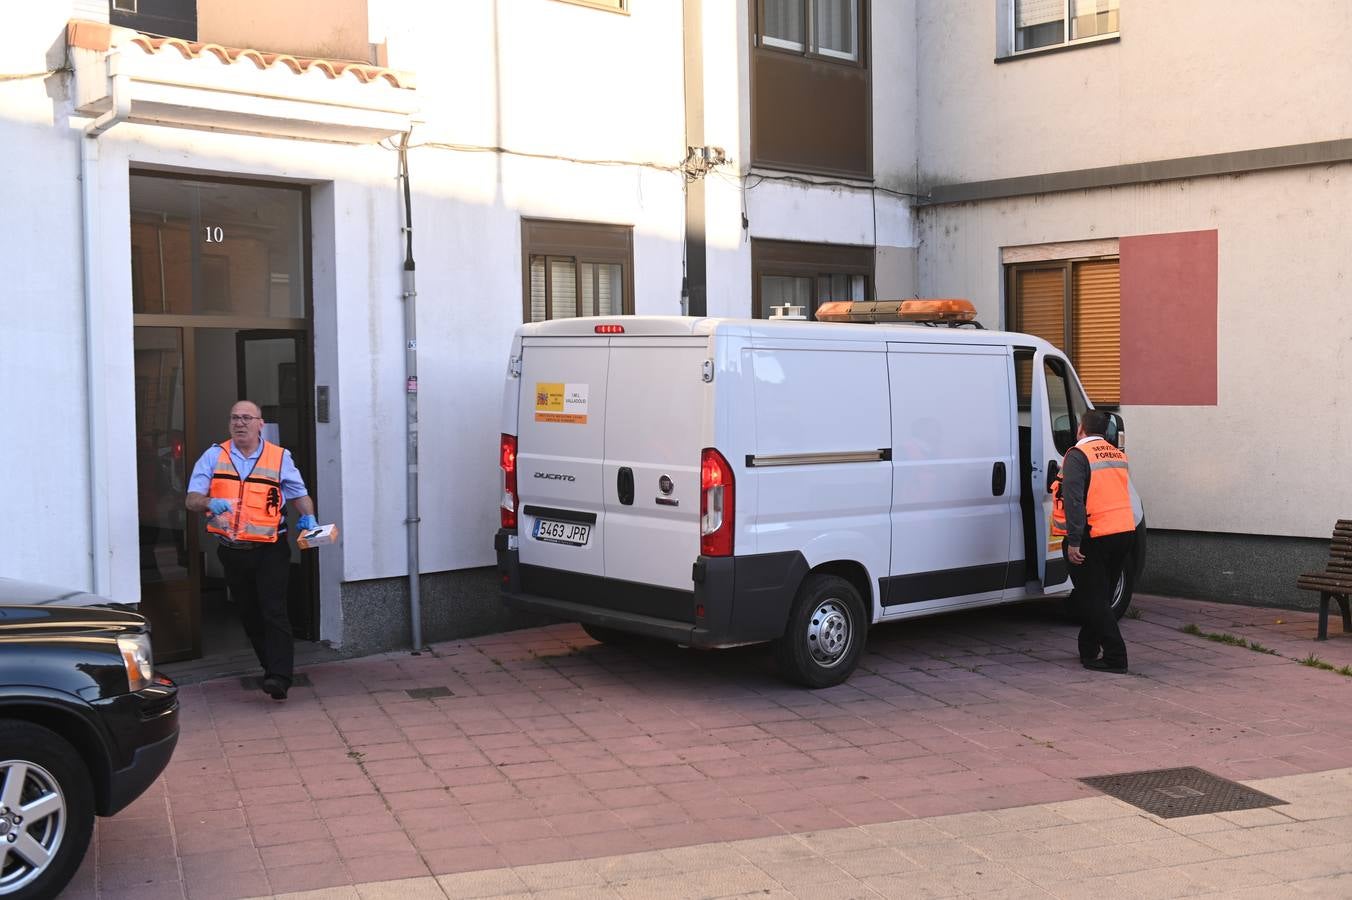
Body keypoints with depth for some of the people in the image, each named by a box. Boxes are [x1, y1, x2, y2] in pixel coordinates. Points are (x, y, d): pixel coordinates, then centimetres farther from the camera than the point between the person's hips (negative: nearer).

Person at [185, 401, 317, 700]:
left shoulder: (279, 457, 2)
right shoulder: (214, 456, 5)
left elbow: (300, 494, 11)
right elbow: (191, 499, -2)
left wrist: (308, 518, -10)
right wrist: (211, 503, -24)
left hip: (269, 550, -3)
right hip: (232, 551, 3)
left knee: (274, 611, -12)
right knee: (249, 614, 12)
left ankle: (279, 677, -15)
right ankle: (271, 667, 27)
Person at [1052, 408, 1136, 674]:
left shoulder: (1078, 455, -12)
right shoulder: (1118, 455, 13)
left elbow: (1074, 501, -21)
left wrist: (1073, 542, -21)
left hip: (1094, 537, -8)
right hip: (1125, 533, 8)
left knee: (1093, 600, 0)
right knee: (1100, 597, 18)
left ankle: (1115, 657, -3)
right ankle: (1089, 651, 28)